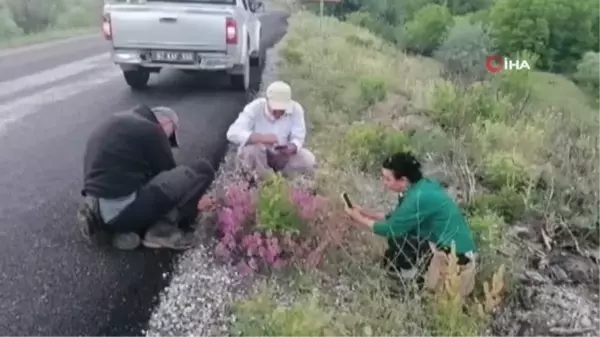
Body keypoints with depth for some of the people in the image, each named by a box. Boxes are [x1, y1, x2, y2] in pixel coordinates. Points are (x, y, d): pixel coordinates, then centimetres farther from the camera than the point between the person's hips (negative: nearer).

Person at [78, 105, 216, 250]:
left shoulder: (121, 123, 22)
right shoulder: (150, 130, -5)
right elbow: (171, 176, 3)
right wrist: (194, 198, 21)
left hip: (101, 211, 9)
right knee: (203, 170, -8)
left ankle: (126, 230, 12)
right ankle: (163, 229, -7)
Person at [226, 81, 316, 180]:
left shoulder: (296, 109, -16)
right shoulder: (255, 108, -22)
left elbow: (298, 138, -15)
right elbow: (232, 133, -32)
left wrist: (291, 148, -40)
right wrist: (261, 138, -46)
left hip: (281, 159, 2)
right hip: (254, 156, -2)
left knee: (308, 160, -21)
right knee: (254, 148, -36)